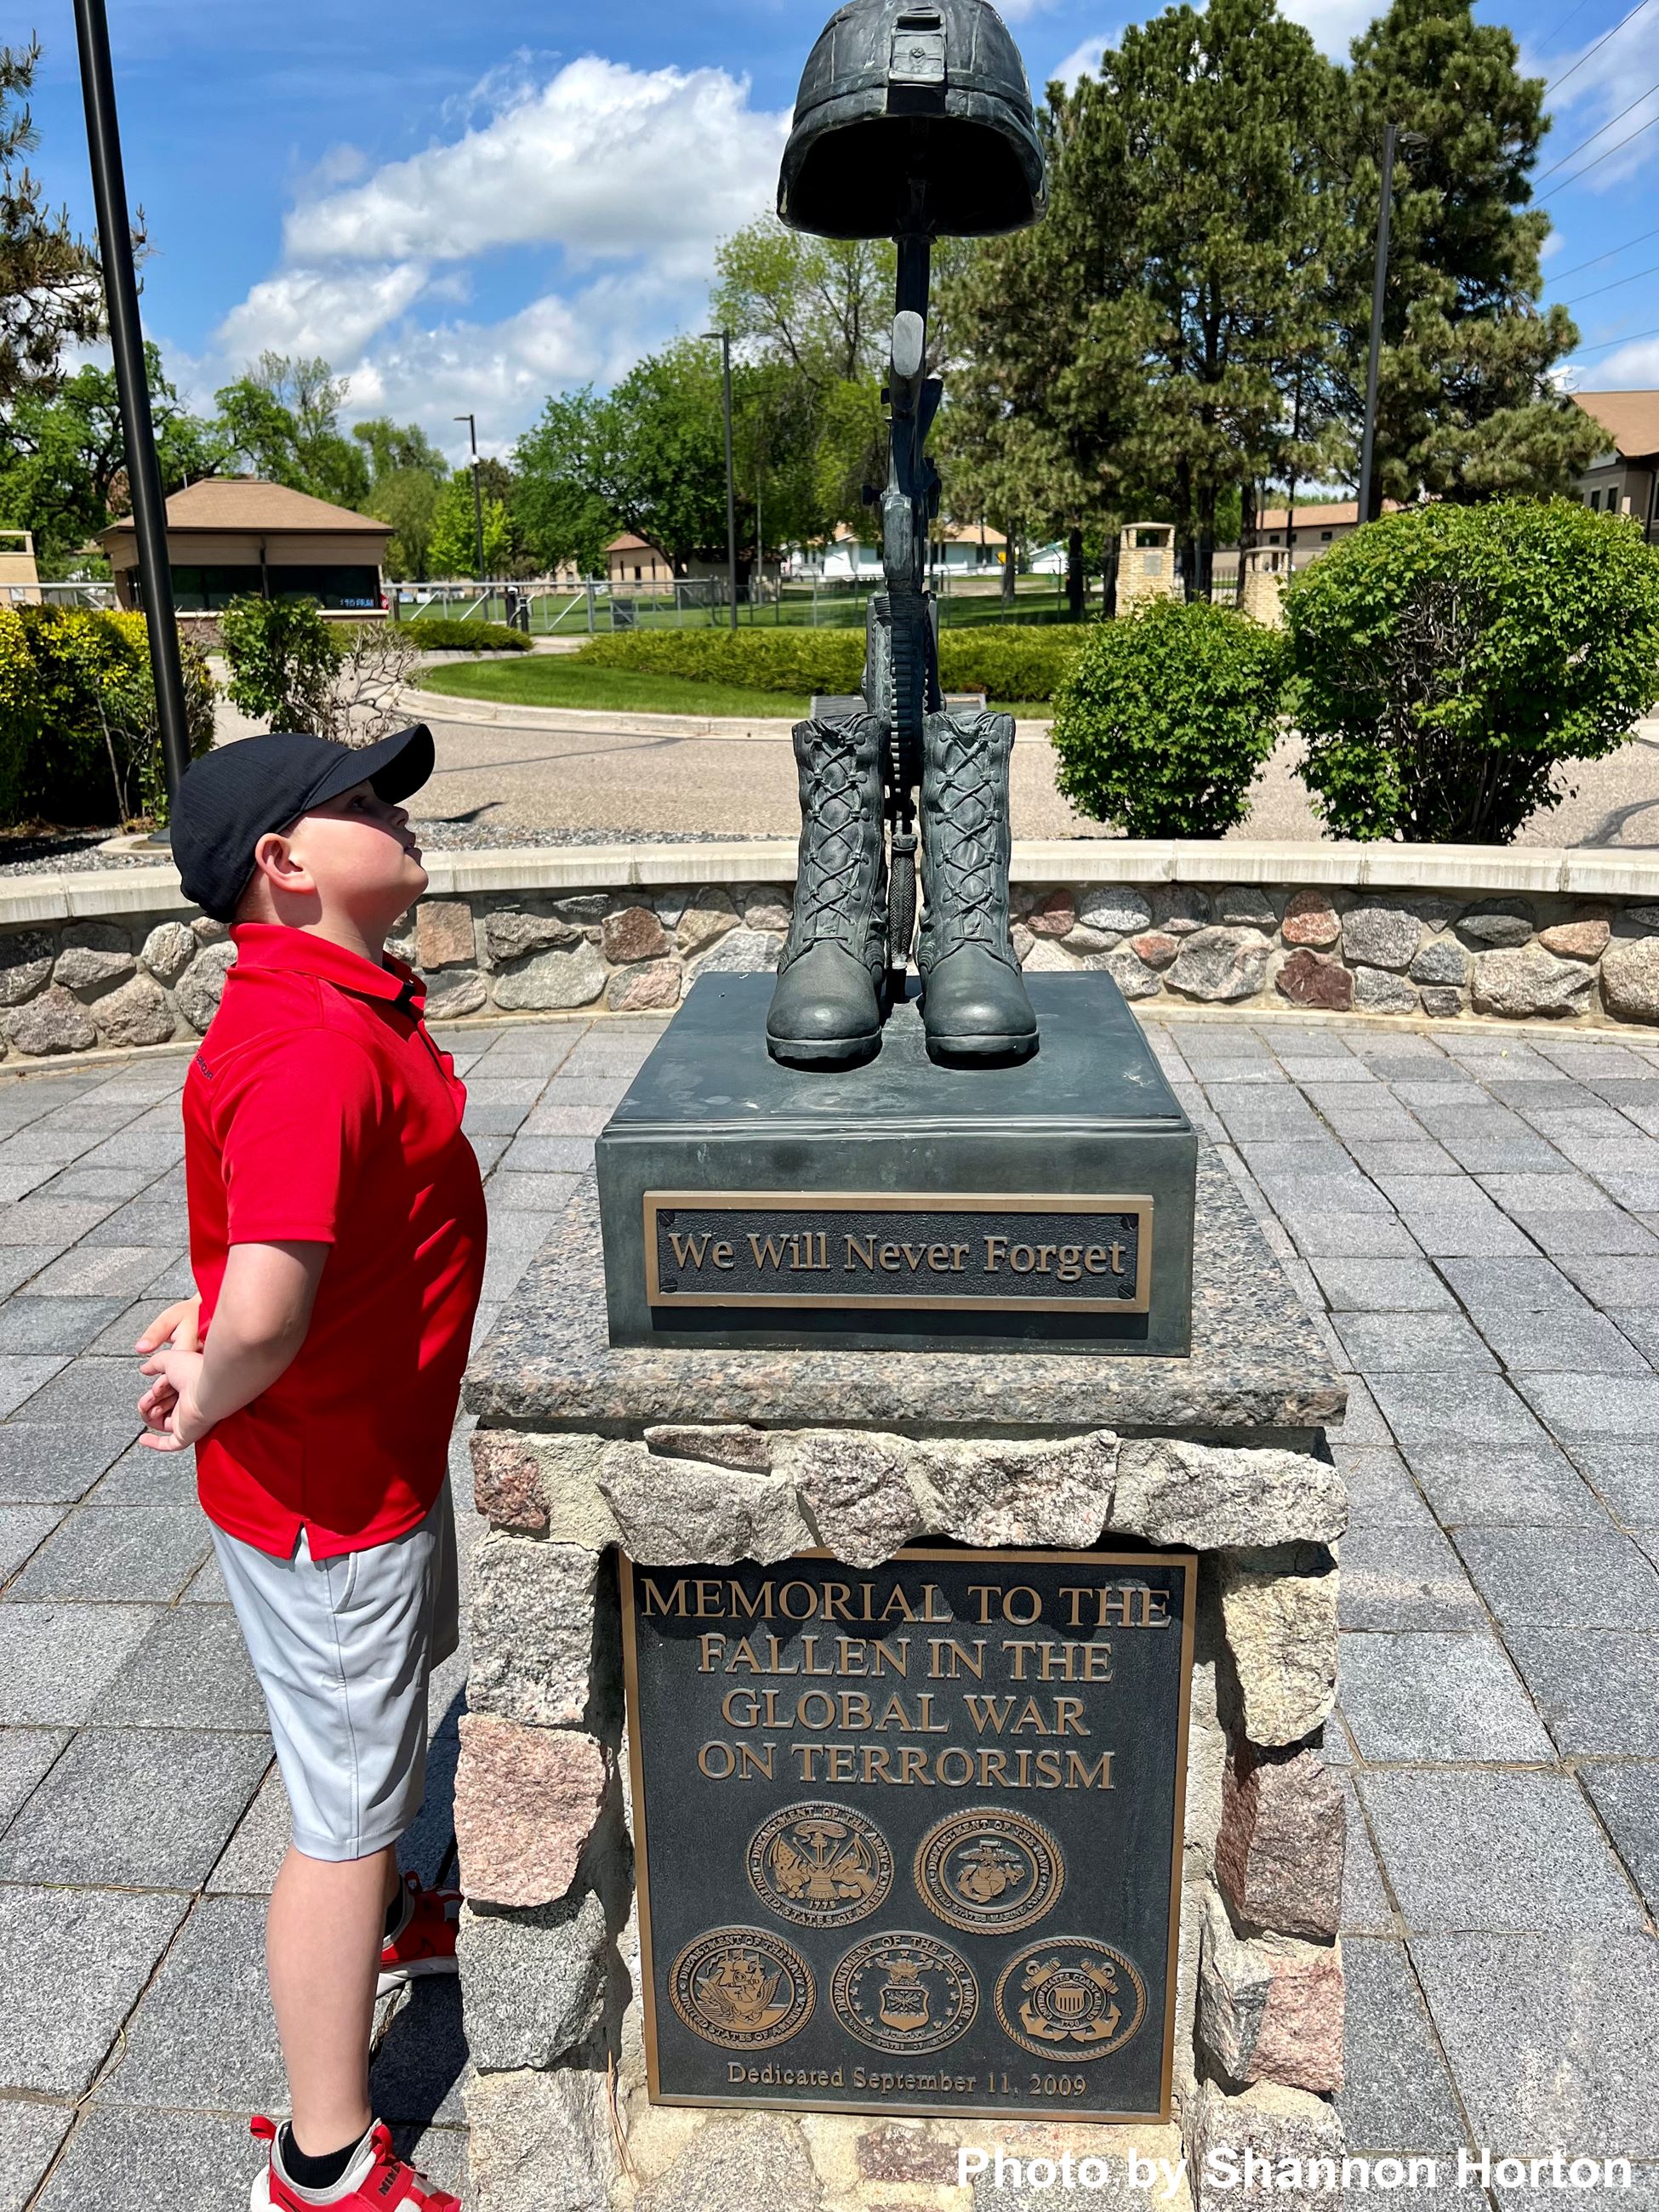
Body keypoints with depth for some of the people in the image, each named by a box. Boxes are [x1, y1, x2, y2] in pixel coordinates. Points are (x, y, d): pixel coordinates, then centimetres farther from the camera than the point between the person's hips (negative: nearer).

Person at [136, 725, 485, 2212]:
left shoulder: (354, 999, 2)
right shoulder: (312, 1048, -32)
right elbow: (267, 1319, -40)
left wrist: (216, 1313, 1)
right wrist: (208, 1402, -19)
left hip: (388, 1448, 10)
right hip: (326, 1493, -10)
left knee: (395, 1700, 31)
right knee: (346, 1804, 7)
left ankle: (390, 1922, 59)